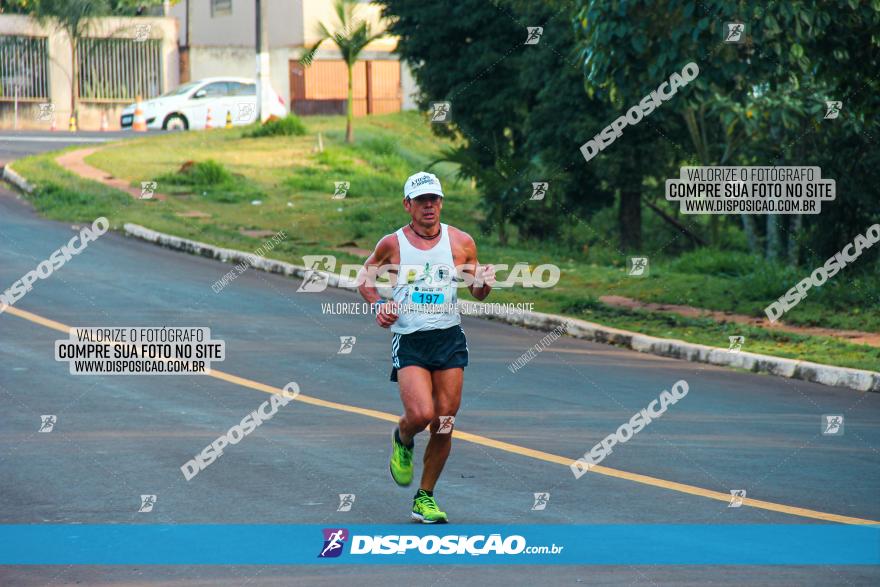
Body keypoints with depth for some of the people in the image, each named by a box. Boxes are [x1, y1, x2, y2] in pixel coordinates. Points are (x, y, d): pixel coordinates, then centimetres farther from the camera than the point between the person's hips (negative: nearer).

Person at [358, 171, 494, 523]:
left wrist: (484, 284, -12)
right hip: (408, 339, -2)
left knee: (444, 424, 1)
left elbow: (477, 291, 12)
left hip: (450, 338, 2)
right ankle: (402, 440, 17)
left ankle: (425, 498, 17)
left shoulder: (461, 242, 3)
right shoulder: (392, 244, -1)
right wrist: (378, 306, -5)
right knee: (421, 414, -20)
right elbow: (365, 279, 14)